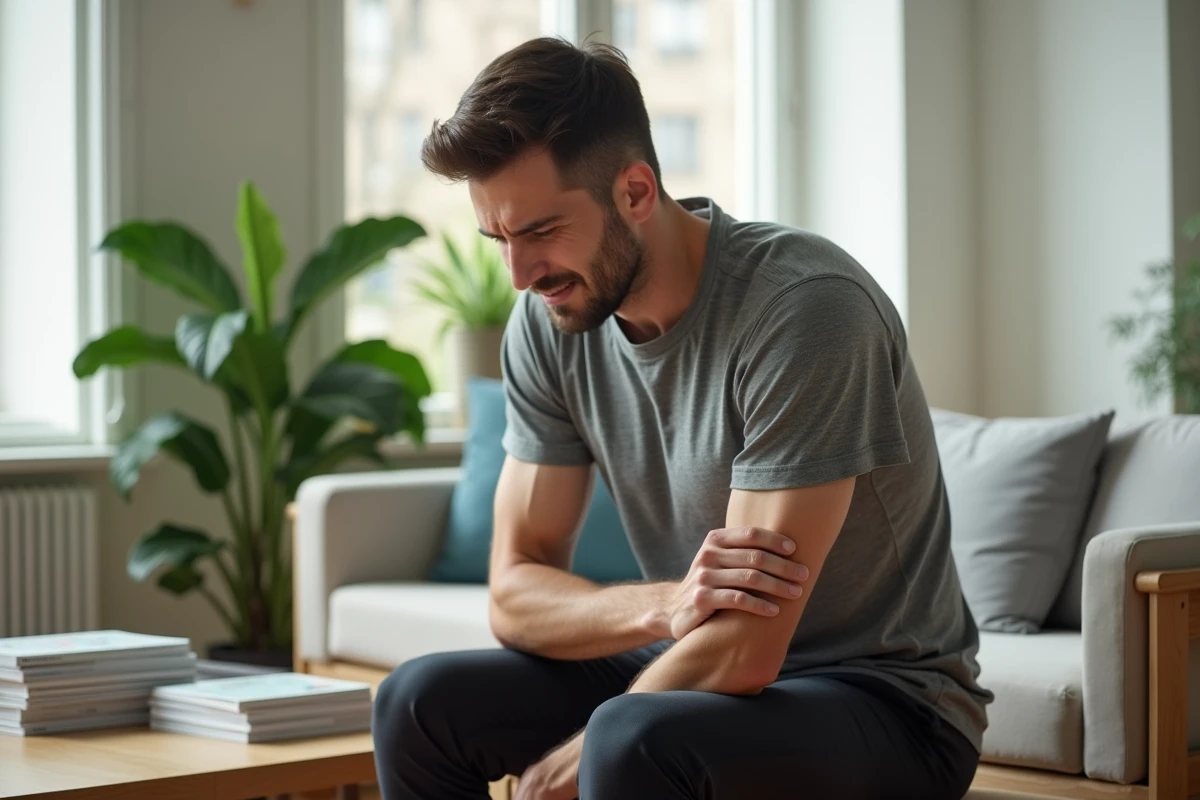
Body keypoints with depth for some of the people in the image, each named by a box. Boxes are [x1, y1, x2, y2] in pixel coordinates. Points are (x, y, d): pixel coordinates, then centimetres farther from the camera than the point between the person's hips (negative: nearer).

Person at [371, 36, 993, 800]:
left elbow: (743, 652, -26)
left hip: (885, 702, -7)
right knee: (421, 702, -6)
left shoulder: (807, 307, -25)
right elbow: (515, 594, -4)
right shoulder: (549, 318, -4)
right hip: (703, 667, 7)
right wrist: (667, 605, -24)